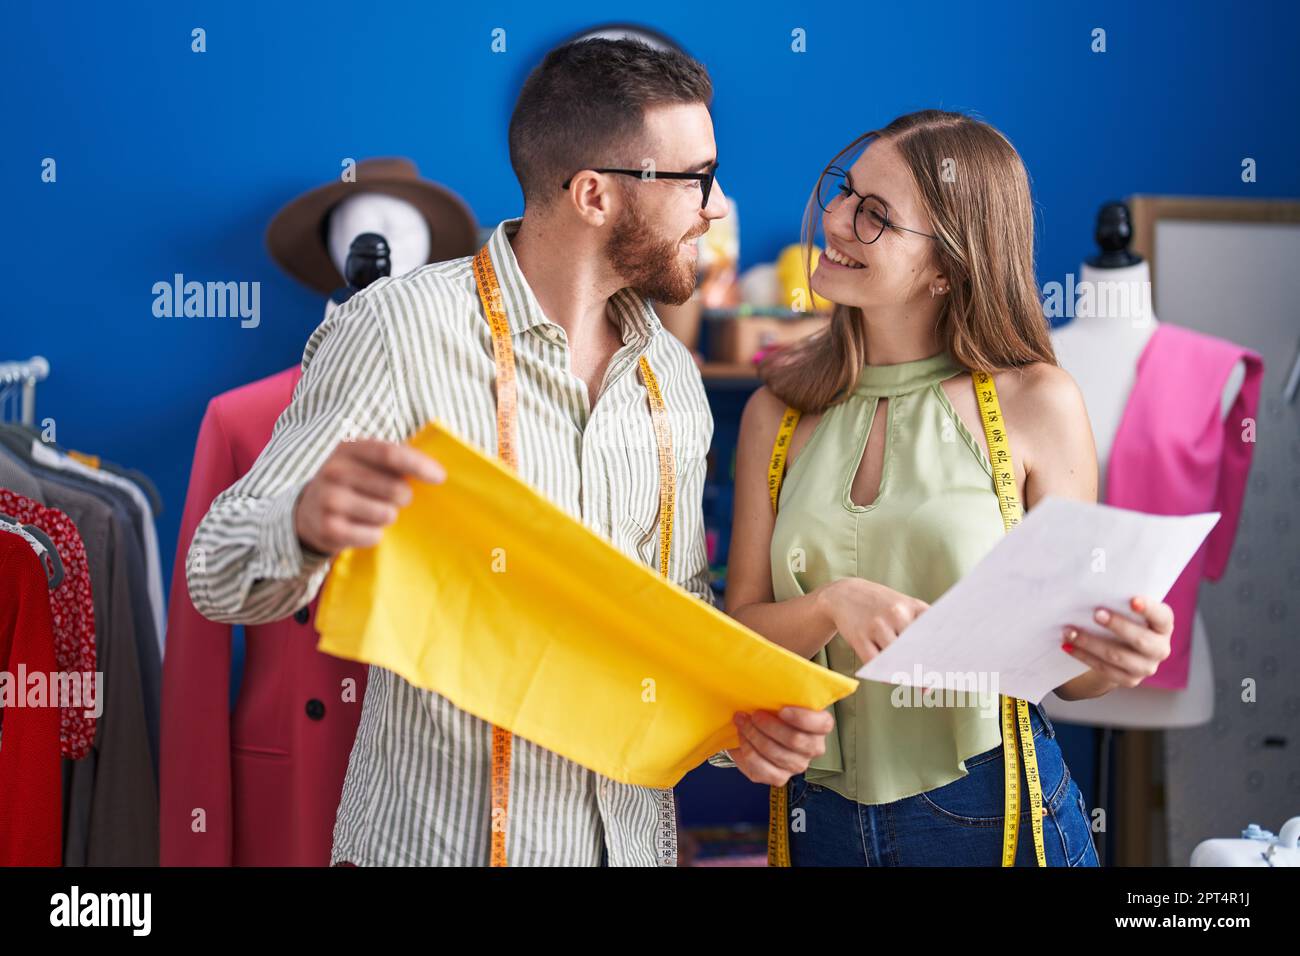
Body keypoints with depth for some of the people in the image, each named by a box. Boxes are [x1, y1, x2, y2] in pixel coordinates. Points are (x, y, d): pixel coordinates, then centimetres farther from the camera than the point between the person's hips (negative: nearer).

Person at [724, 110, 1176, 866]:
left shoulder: (1037, 404, -8)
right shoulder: (782, 408, 1)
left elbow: (1062, 666, -3)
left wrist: (1112, 661, -25)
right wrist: (835, 604, -20)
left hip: (993, 811, -3)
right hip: (823, 819, 3)